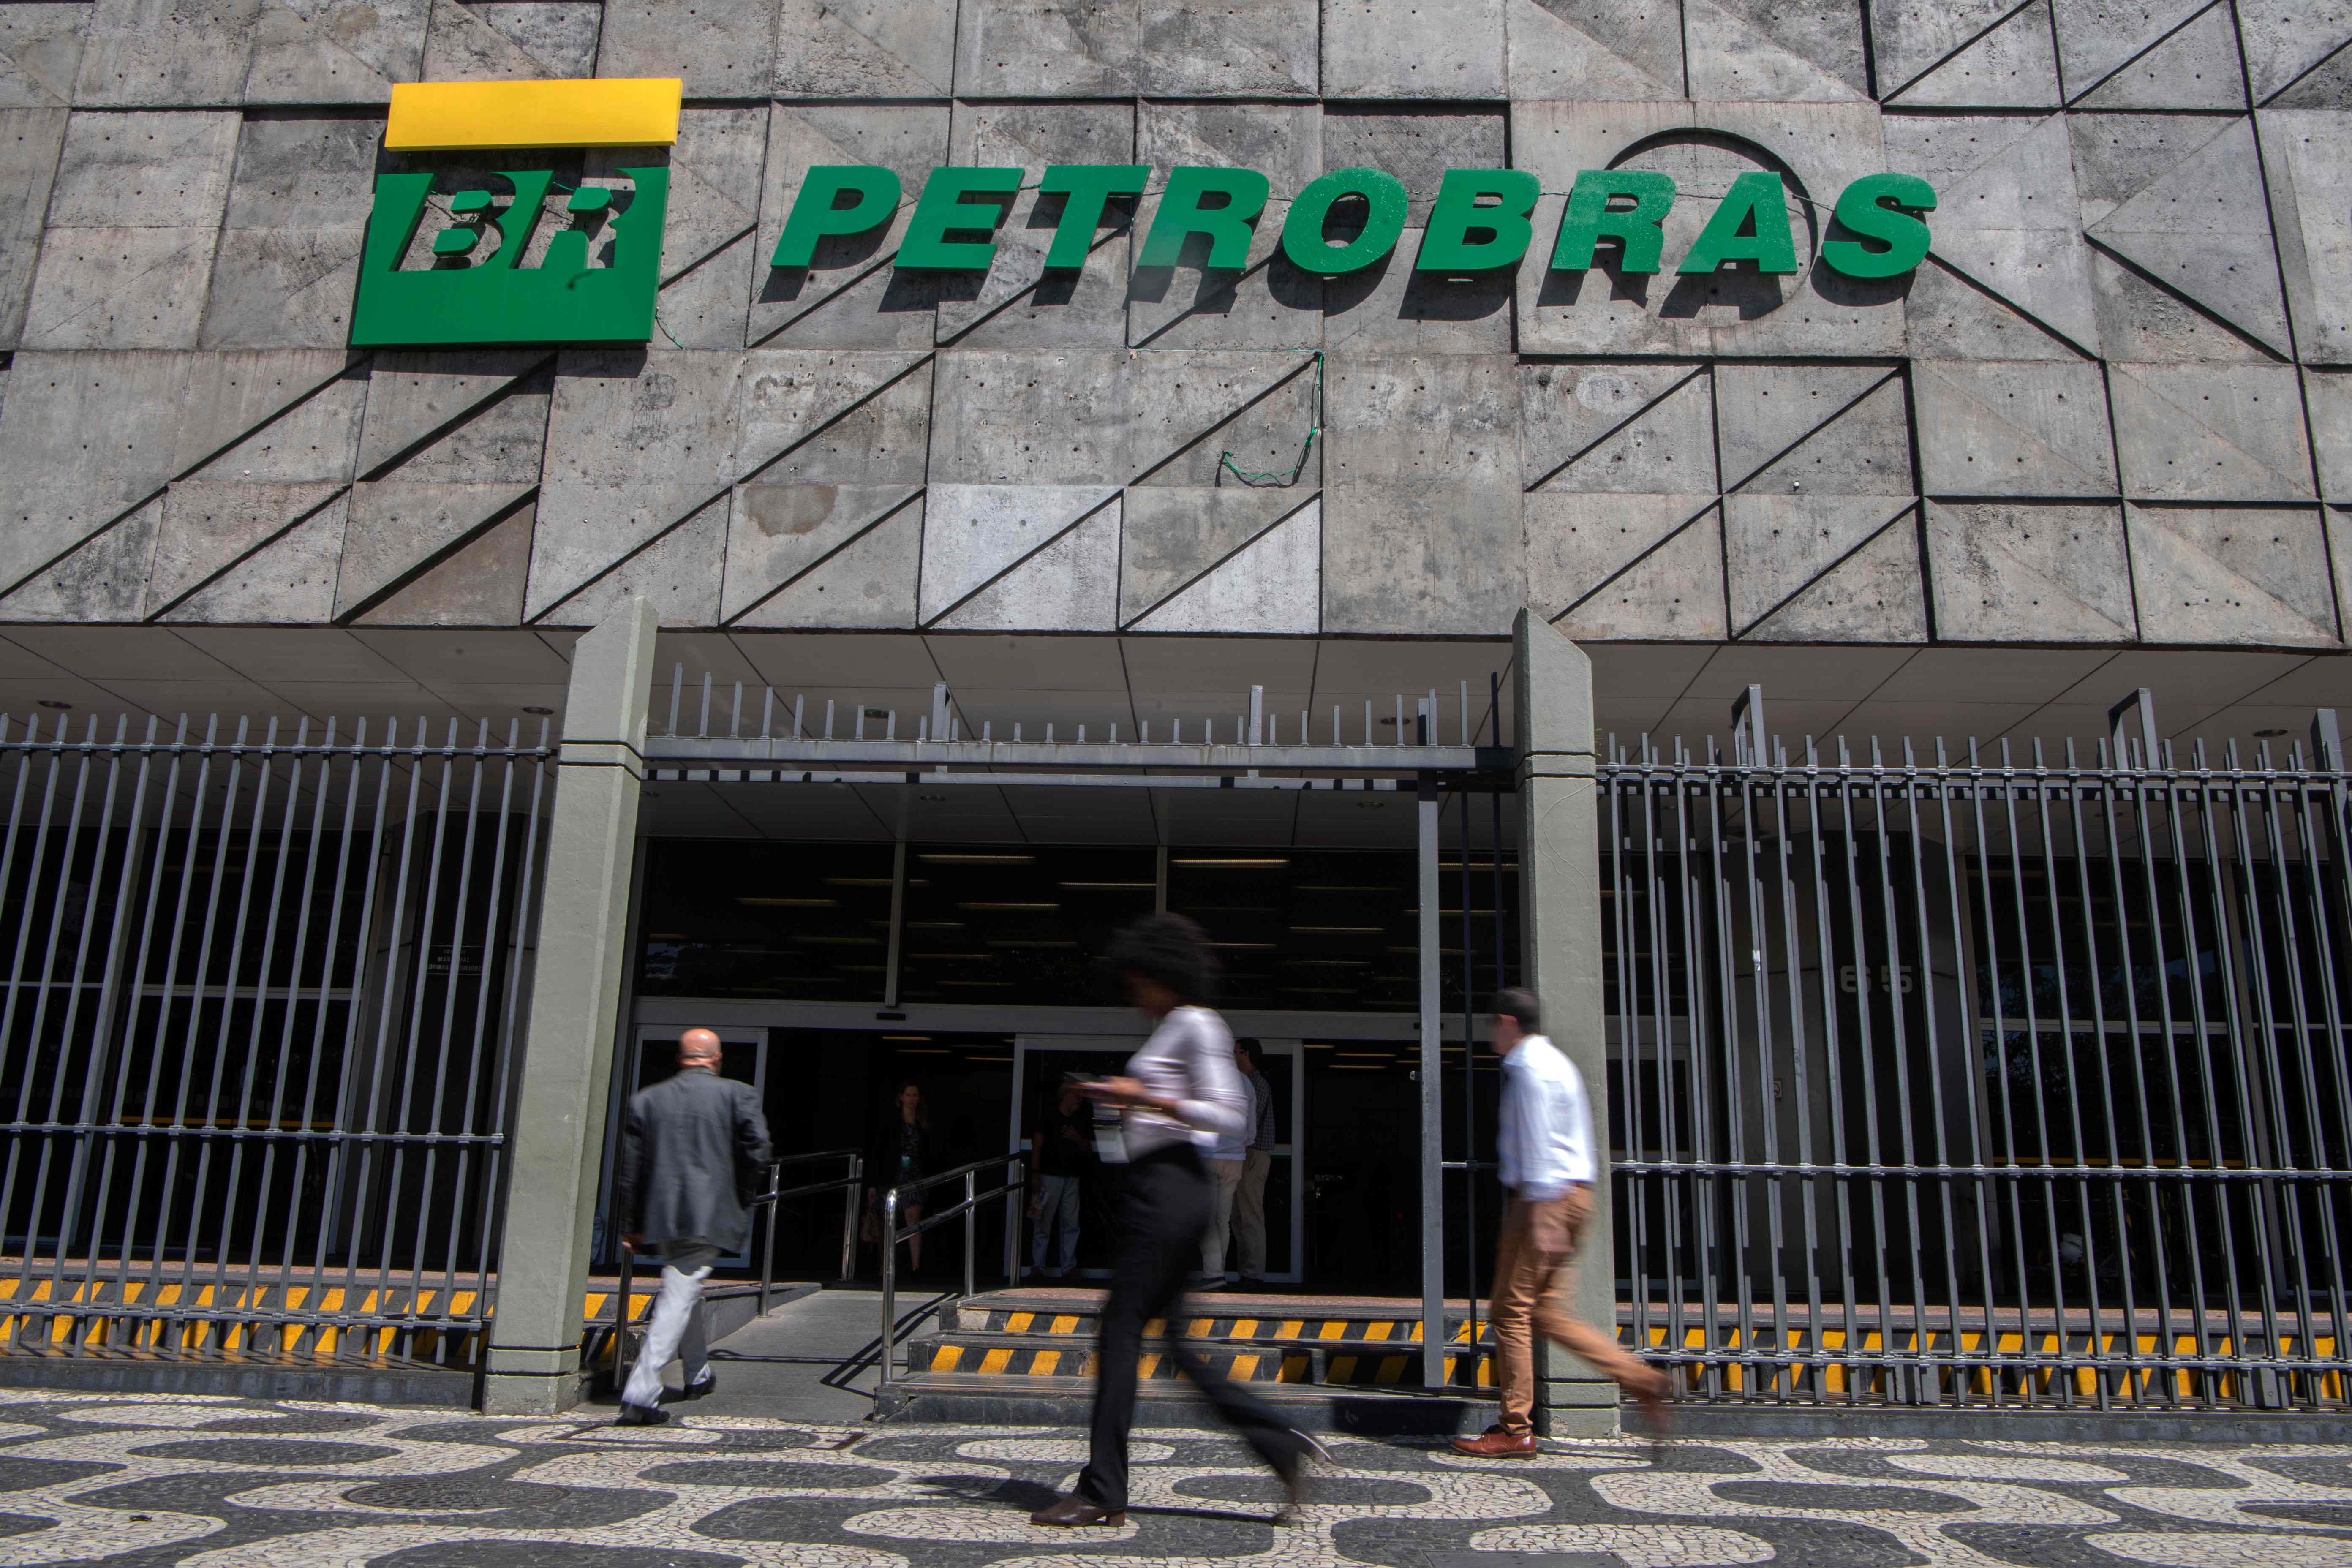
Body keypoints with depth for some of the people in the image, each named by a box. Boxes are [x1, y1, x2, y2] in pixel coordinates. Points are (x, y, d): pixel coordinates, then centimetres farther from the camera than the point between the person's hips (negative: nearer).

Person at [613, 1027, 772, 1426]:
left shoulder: (646, 1100, 7)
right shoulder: (737, 1094, -2)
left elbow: (629, 1168, 8)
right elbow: (757, 1150, -12)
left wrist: (630, 1226, 14)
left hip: (661, 1214, 5)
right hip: (710, 1214, -5)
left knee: (685, 1290, 23)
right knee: (680, 1298, -4)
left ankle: (698, 1375, 39)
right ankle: (640, 1395, -11)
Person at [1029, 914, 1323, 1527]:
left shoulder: (1197, 1025, -8)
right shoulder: (1171, 1029, 21)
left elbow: (1228, 1115, -15)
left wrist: (1146, 1098, -16)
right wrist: (1124, 1100, 14)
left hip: (1169, 1187, -10)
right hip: (1158, 1186, 10)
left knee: (1122, 1328, -6)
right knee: (1174, 1336, 9)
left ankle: (1103, 1493, 1)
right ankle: (1284, 1446, 11)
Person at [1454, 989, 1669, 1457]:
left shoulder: (1530, 1068, -11)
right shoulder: (1556, 1062, 20)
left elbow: (1538, 1143, -18)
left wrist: (1540, 1217, -20)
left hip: (1546, 1198, -10)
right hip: (1572, 1193, 10)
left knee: (1512, 1312, -4)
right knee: (1545, 1311, 12)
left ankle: (1515, 1432, 1)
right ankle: (1642, 1379, 8)